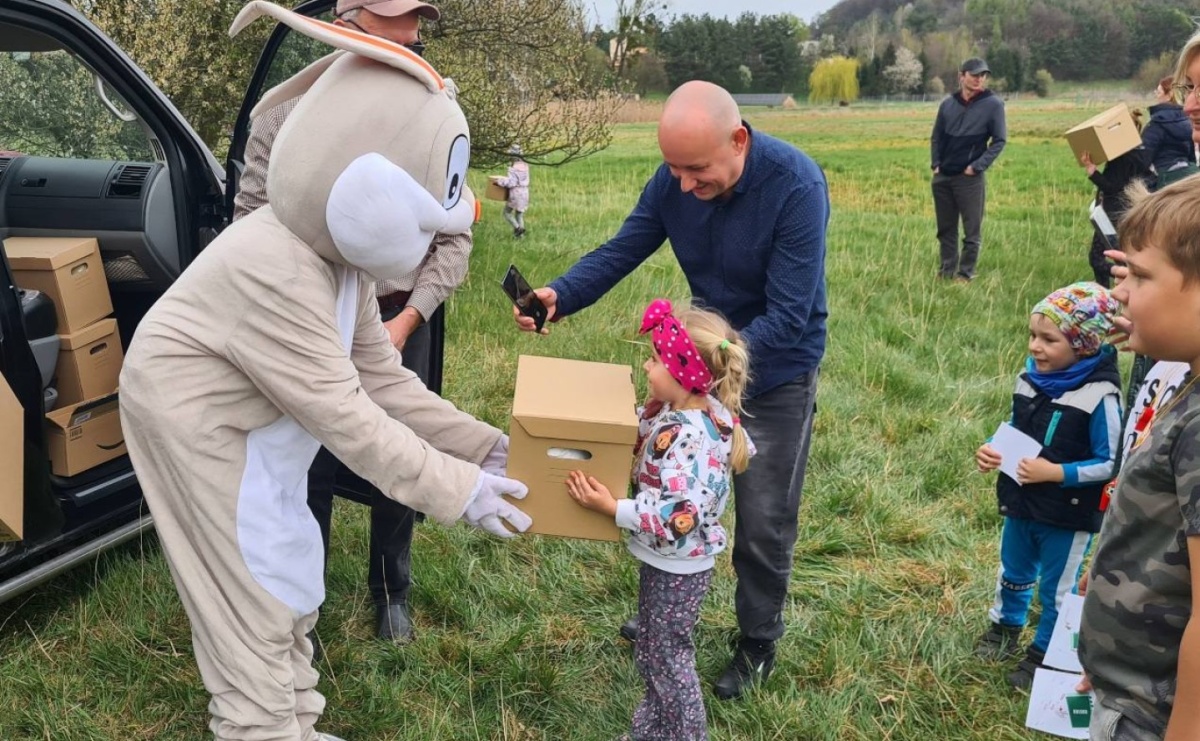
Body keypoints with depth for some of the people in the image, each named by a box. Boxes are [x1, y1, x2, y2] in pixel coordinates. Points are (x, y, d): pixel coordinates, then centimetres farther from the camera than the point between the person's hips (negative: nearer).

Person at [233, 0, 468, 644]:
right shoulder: (285, 116, -8)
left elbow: (454, 238, 0)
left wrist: (407, 318, -9)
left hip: (401, 321, 1)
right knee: (310, 470, 8)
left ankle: (391, 591, 36)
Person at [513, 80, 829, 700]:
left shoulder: (796, 186, -31)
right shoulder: (675, 180, -16)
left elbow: (787, 317, -32)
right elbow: (622, 250, -12)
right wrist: (560, 296, -31)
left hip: (776, 369, -5)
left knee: (762, 523, 6)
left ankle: (758, 644, 30)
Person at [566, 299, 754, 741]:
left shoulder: (691, 440, -33)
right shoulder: (674, 411, -4)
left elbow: (679, 519, -36)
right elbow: (636, 441, 14)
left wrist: (610, 508, -33)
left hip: (677, 566, -10)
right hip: (664, 560, 10)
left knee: (668, 658, 10)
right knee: (653, 653, 25)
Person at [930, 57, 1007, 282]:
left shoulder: (993, 104, -4)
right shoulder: (948, 104, 7)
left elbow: (999, 141, -3)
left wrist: (978, 166, -10)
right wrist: (935, 164, 4)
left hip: (970, 178, -4)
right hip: (942, 176, 4)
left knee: (972, 230, 0)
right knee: (945, 228, 11)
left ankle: (965, 273, 9)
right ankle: (947, 270, 21)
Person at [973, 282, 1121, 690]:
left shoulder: (1099, 396, -25)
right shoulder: (1030, 377, -6)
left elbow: (1110, 464, -21)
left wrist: (1055, 473, -27)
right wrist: (992, 450, -8)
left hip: (1068, 516, -6)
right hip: (1020, 503, 6)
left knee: (1057, 588, 15)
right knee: (1014, 572, 26)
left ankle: (1044, 653, 35)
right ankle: (1005, 628, 50)